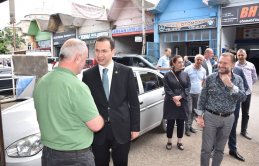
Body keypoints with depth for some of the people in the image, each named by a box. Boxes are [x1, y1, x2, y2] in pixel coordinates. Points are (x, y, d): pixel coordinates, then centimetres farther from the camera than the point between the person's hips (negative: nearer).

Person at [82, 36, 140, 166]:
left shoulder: (126, 72, -4)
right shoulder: (88, 75, -2)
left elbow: (134, 102, -1)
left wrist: (135, 127, -1)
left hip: (121, 129, 0)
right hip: (97, 130, 1)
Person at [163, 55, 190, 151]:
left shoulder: (185, 75, 7)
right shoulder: (167, 75, -2)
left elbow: (188, 88, 0)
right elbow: (167, 89, -7)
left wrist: (180, 96, -15)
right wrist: (174, 99, -16)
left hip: (183, 103, 2)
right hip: (170, 103, -2)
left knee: (181, 122, 10)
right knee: (170, 122, 5)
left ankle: (179, 142, 26)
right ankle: (169, 141, 22)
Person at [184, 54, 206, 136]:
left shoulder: (203, 70, 5)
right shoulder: (188, 69, -9)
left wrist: (201, 87, 11)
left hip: (198, 93, 5)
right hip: (189, 93, -5)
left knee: (194, 111, 12)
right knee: (189, 111, -7)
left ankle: (190, 125, 27)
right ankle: (187, 128, 5)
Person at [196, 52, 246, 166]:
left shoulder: (238, 79, 1)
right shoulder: (210, 78, -6)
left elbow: (243, 98, -10)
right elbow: (202, 98, -3)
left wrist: (230, 85, -23)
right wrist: (199, 116, -6)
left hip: (228, 119, 2)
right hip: (210, 117, -2)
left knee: (220, 149, 16)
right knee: (206, 149, 5)